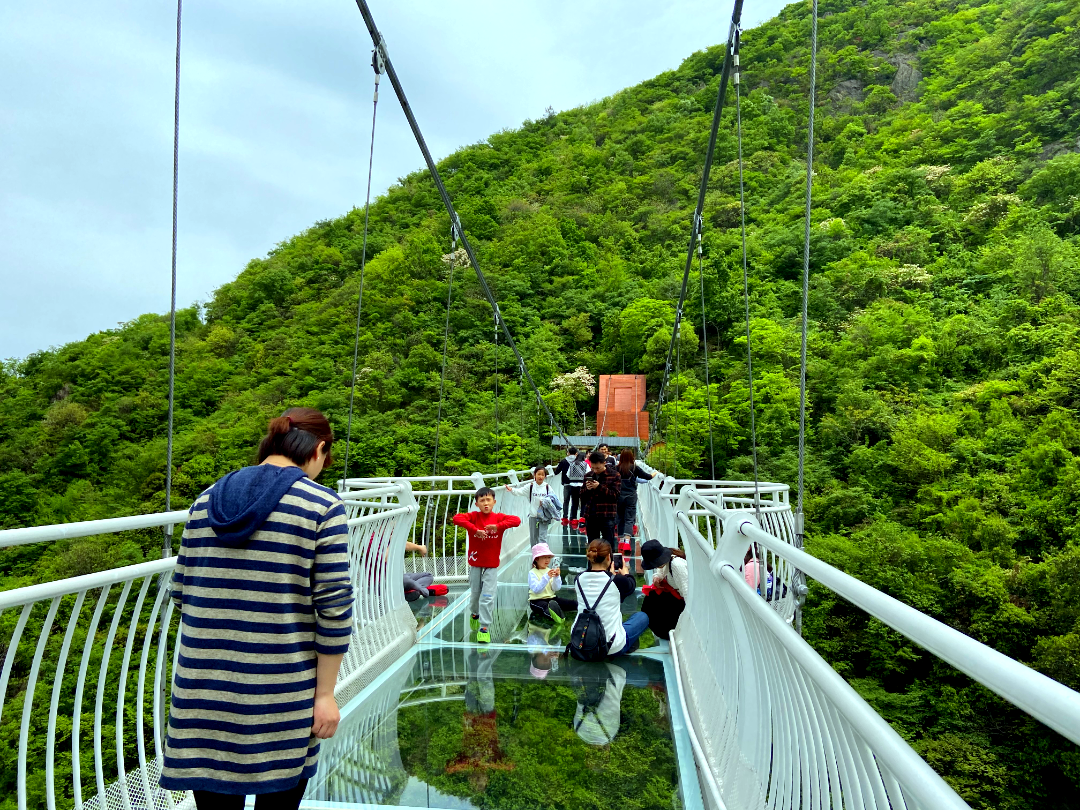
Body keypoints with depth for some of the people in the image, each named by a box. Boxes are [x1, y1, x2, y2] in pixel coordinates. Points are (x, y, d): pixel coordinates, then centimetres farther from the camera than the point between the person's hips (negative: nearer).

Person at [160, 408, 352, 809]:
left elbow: (181, 591, 11)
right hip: (281, 694, -4)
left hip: (202, 688, 5)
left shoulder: (206, 499, 7)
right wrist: (325, 694, -2)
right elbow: (334, 607, -10)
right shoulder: (322, 505, -8)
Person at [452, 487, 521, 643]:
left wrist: (498, 526, -30)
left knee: (488, 597, -7)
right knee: (475, 592, 17)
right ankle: (475, 613, 46)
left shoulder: (498, 517, -6)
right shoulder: (474, 516, -7)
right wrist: (475, 529, -32)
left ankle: (484, 627, 1)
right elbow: (456, 518, -24)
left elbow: (517, 520, -20)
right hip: (475, 563, 1)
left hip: (492, 565, -1)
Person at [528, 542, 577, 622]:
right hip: (537, 600, -7)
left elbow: (556, 588, 3)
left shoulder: (549, 571, 10)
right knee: (546, 606, -44)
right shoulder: (532, 573, -6)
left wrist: (556, 577, -16)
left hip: (551, 598, 7)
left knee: (573, 603, -17)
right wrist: (546, 577, -30)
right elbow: (536, 590, -22)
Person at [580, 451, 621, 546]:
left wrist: (599, 487, -19)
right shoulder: (588, 475, 12)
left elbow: (615, 495, -11)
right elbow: (582, 496, 14)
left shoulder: (614, 476, -3)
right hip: (590, 516, 5)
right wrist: (587, 489, -8)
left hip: (607, 516, -5)